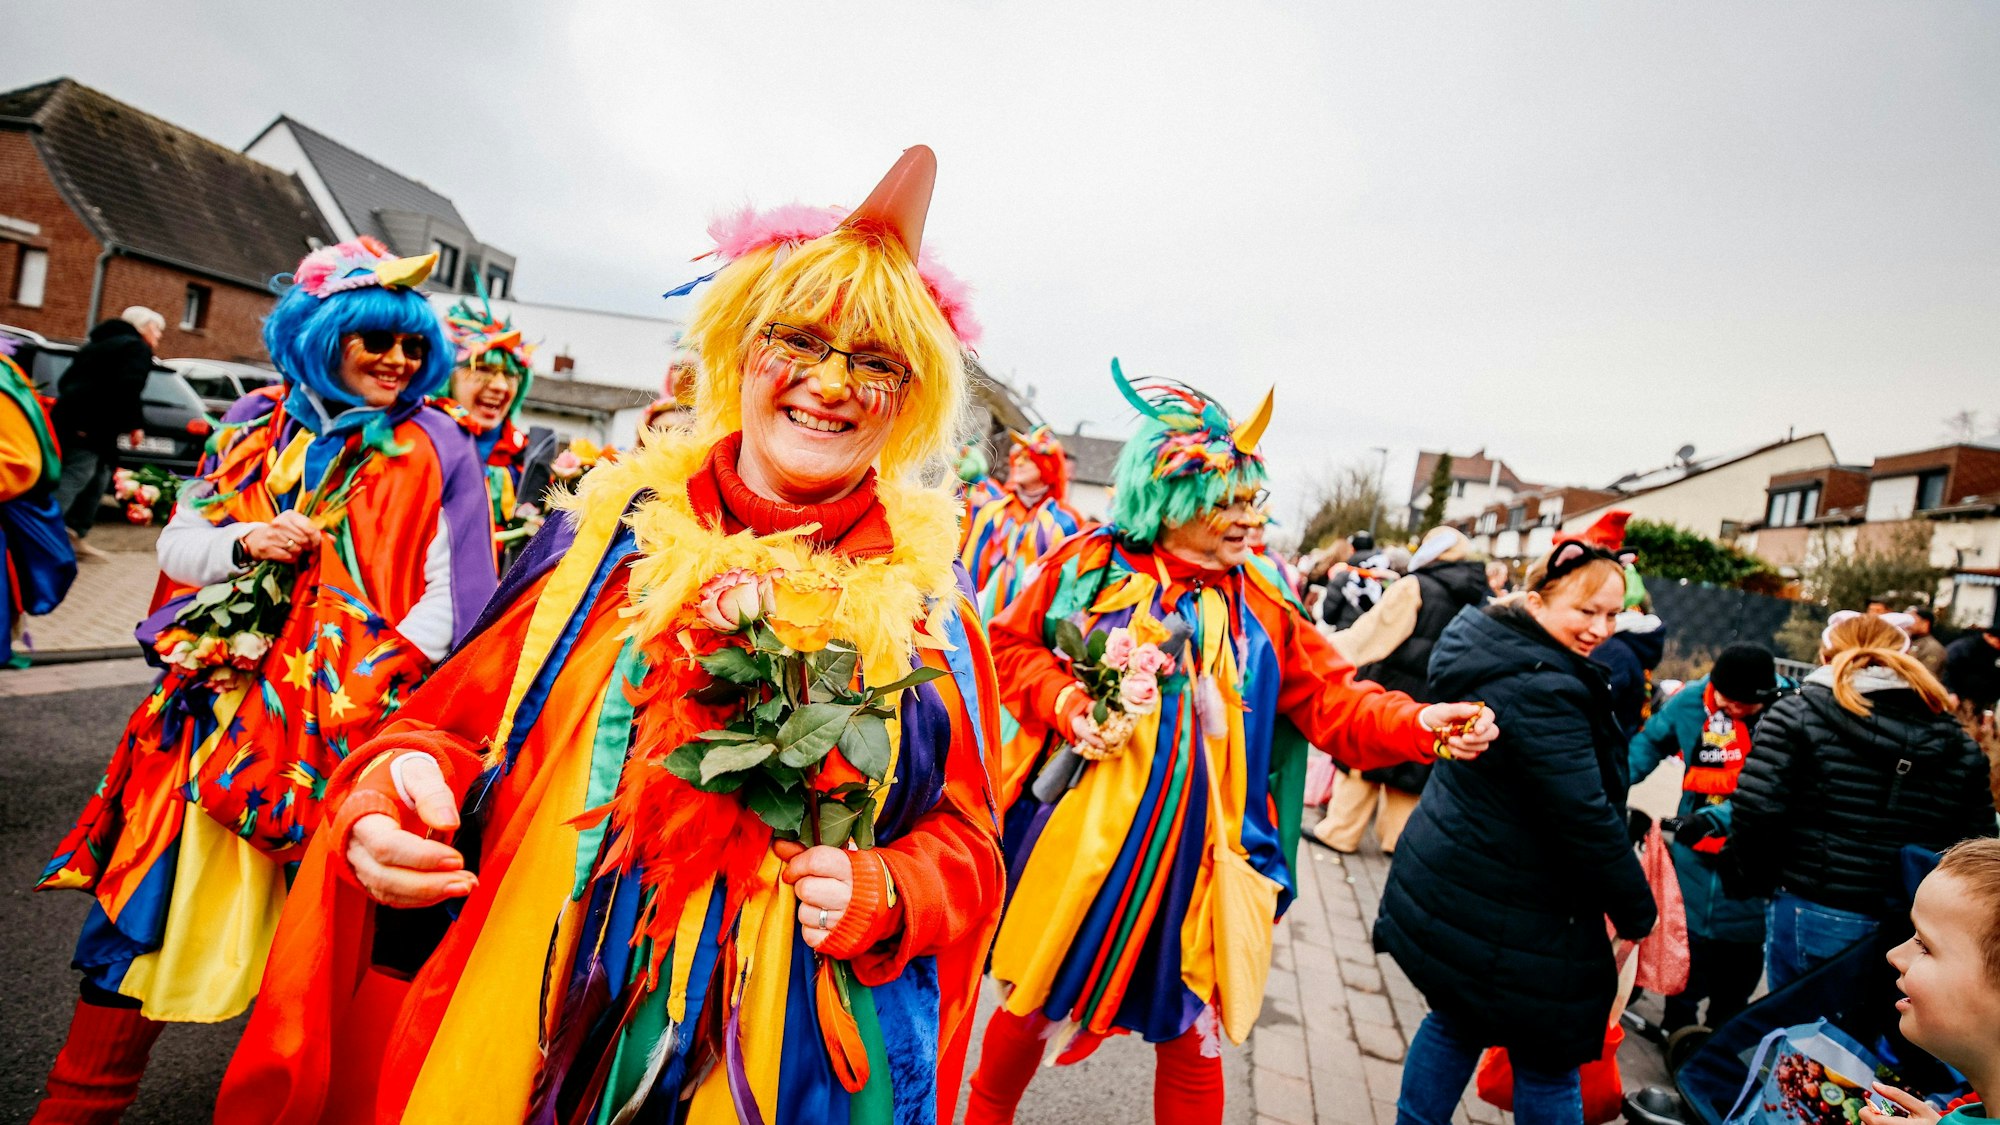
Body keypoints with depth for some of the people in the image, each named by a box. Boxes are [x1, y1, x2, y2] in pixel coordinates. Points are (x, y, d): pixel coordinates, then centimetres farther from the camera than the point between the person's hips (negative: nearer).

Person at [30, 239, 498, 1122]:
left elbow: (453, 594, -7)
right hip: (220, 698, 4)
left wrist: (377, 682, -15)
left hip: (348, 717, -3)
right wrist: (245, 544, -8)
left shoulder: (435, 451, -3)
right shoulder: (257, 423, 9)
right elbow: (178, 544, 13)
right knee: (149, 889, 10)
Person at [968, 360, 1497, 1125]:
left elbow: (1330, 698, -2)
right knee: (1038, 993, 17)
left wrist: (1418, 723, -18)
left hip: (1194, 848, 1)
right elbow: (1013, 646, 2)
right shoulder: (1090, 566, -5)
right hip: (1080, 831, -1)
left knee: (1188, 1029, 15)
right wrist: (1065, 702, -15)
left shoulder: (1260, 606, 0)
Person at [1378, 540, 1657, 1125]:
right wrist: (1636, 913, -10)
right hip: (1507, 918, -9)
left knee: (1456, 1024, 24)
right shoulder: (1542, 688, -25)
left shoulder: (1497, 655, 5)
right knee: (1549, 1059, 9)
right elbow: (1585, 818, -24)